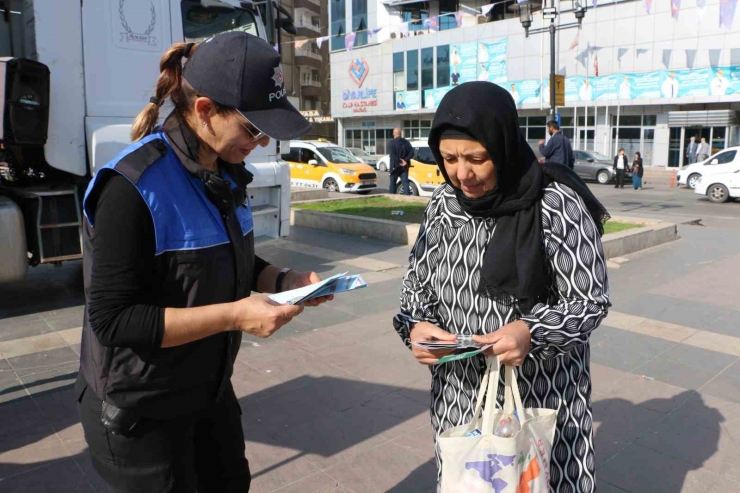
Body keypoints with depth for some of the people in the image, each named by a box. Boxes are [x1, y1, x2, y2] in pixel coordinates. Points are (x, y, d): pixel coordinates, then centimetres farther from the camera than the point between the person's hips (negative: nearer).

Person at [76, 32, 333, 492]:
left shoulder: (225, 170, -1)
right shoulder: (134, 185, -26)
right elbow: (113, 318, -26)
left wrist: (286, 280, -7)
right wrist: (234, 315, -30)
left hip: (210, 390, 8)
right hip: (140, 410, -7)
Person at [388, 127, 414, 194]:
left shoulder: (391, 143, -8)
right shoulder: (406, 142, 7)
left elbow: (392, 155, -19)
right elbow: (412, 153, -2)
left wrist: (396, 164, -15)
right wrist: (406, 160, -8)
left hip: (395, 166, -3)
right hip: (404, 166, 3)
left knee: (393, 182, 10)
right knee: (405, 182, 2)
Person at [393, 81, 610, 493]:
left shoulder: (558, 205, -16)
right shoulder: (444, 204, -2)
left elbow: (591, 300, -11)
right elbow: (417, 279, 7)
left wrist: (532, 332, -29)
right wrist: (416, 325, -14)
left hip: (543, 395, -4)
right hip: (459, 392, 4)